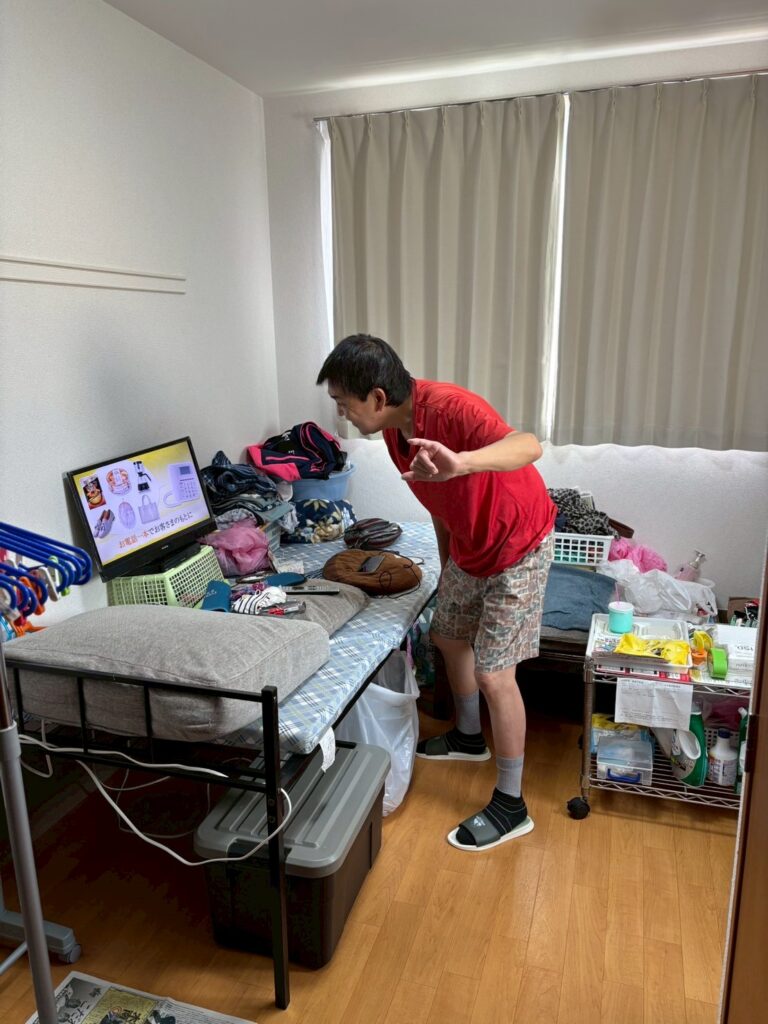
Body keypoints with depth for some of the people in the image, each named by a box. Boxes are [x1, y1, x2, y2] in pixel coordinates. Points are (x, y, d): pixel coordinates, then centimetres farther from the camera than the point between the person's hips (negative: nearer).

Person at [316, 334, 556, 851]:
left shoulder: (450, 408, -31)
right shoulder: (395, 426, -5)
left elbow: (529, 445, -50)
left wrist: (461, 462, -69)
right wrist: (447, 563, 16)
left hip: (518, 548, -9)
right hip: (470, 547, 9)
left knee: (493, 674, -5)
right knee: (449, 636, 22)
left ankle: (511, 806, 14)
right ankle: (470, 736, 47)